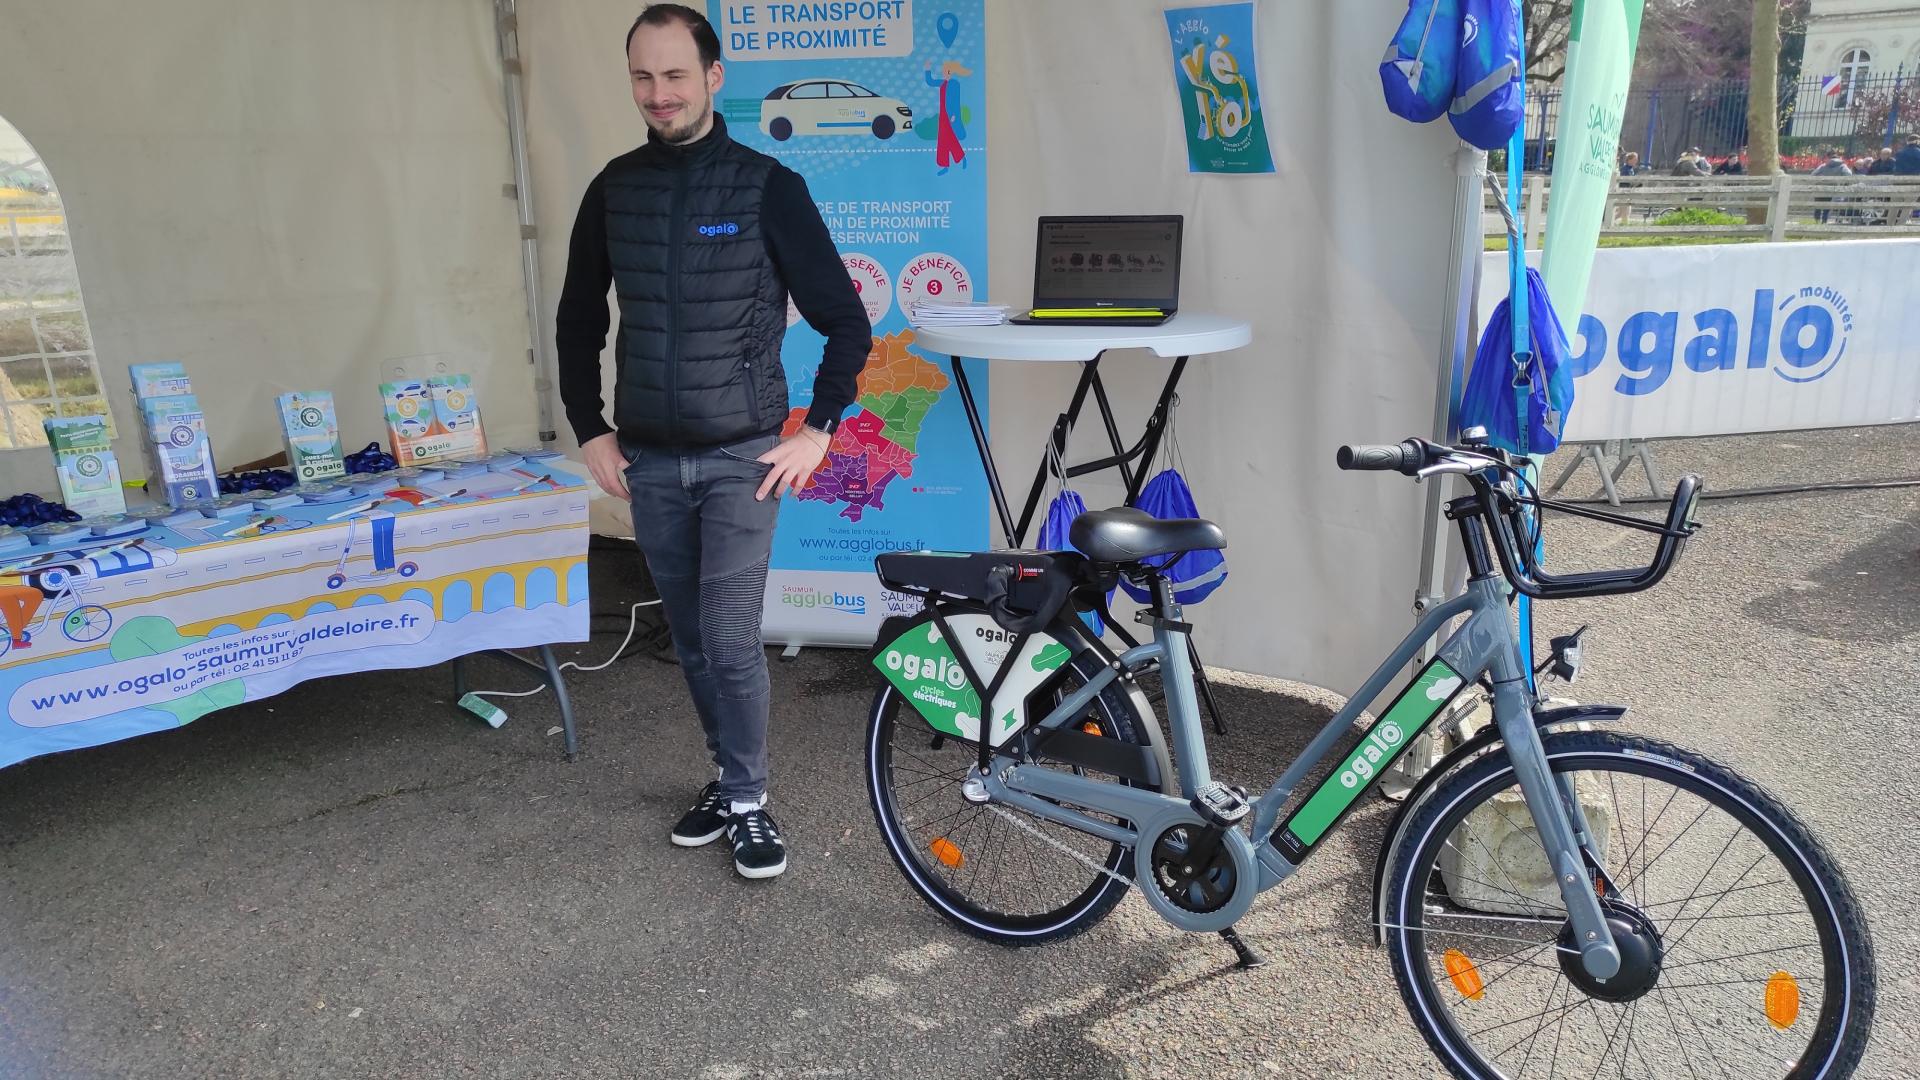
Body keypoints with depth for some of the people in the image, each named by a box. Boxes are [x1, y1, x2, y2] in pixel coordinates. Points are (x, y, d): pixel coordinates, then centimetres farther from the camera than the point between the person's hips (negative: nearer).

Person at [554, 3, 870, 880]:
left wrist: (818, 430, -9)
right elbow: (579, 320, 14)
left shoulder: (768, 186, -8)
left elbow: (846, 323, -5)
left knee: (731, 641, -5)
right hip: (648, 460, 4)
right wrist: (589, 430, 8)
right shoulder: (614, 189, 4)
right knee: (690, 639, 13)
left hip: (742, 456, -4)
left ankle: (748, 802, 15)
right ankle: (730, 778, 31)